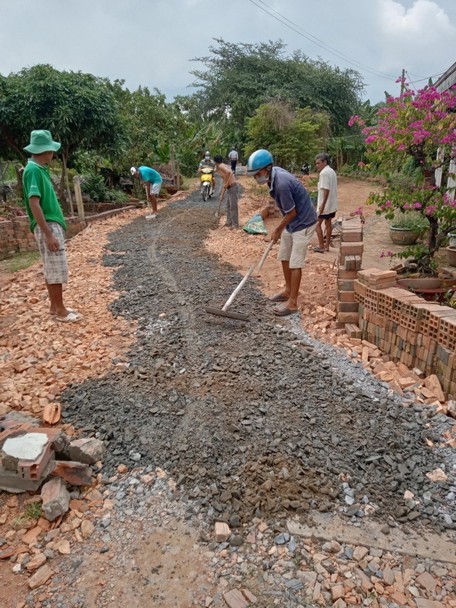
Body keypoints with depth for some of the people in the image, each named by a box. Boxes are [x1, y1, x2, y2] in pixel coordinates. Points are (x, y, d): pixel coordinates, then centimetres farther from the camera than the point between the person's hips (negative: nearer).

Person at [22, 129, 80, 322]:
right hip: (48, 226, -10)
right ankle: (60, 311, 4)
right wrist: (48, 234, -25)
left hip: (53, 225, 10)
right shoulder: (34, 170, -16)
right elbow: (34, 204, -22)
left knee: (51, 269, 13)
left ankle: (54, 306, 22)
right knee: (56, 269, -5)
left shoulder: (40, 169, 14)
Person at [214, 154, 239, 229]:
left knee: (233, 206, -6)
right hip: (230, 188, 10)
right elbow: (224, 183, 24)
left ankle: (235, 224, -2)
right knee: (228, 206, 18)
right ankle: (229, 222, 26)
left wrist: (226, 183, -19)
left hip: (232, 187, -10)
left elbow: (229, 172, -30)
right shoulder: (223, 166, 20)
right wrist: (222, 194, 25)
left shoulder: (221, 166, -8)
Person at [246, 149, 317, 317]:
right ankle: (288, 291, 31)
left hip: (303, 223, -9)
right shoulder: (274, 174, -2)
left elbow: (292, 213, -21)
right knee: (284, 257, 15)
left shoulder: (282, 184, -30)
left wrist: (278, 230, -7)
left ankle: (292, 303, 1)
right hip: (292, 222, 9)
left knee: (295, 263, -6)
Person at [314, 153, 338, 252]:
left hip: (325, 204, -9)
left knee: (318, 223, 0)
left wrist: (322, 205, -25)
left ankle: (321, 246, 0)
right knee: (328, 223, 14)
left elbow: (326, 190, -24)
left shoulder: (324, 173, -17)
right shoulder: (332, 171, 14)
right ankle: (327, 245, 20)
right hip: (332, 204, 9)